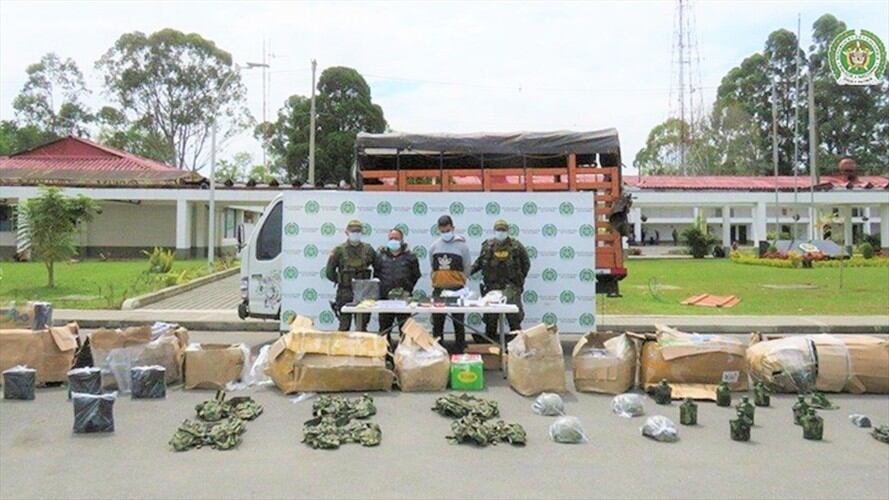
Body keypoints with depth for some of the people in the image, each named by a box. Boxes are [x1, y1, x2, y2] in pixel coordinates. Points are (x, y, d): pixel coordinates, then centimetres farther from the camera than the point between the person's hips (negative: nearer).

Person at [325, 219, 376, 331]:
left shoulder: (368, 249, 4)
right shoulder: (339, 250, -3)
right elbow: (330, 272, 1)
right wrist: (340, 281, -1)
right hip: (345, 293, -2)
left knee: (362, 324, 8)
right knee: (344, 325, 4)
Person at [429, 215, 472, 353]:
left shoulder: (461, 245, -4)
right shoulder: (434, 246, 4)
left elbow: (466, 269, 3)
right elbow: (433, 268, 13)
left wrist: (458, 282, 7)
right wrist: (439, 281, 10)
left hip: (456, 289, -3)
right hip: (438, 289, 3)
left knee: (458, 322, 5)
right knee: (437, 323, 9)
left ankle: (460, 351, 13)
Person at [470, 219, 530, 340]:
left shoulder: (516, 246, -1)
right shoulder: (487, 246, 2)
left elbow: (526, 263, 8)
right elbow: (479, 262, 11)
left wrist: (519, 278, 5)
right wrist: (469, 271, -2)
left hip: (511, 286, -2)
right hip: (491, 286, 2)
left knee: (514, 317, -2)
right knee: (490, 318, 9)